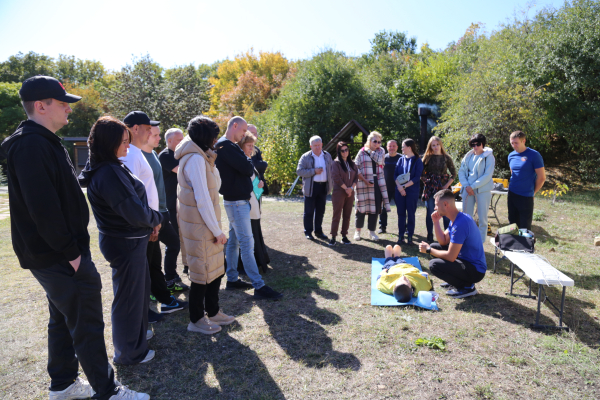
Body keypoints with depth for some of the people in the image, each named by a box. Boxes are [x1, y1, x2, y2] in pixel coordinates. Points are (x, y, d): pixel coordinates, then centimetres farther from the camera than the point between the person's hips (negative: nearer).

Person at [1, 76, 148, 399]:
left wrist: (72, 246, 15)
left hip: (57, 254, 10)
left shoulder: (41, 142, 15)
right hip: (58, 257, -10)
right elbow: (43, 208, -25)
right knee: (87, 325, 0)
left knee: (63, 319, 20)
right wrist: (70, 252, -19)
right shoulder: (31, 145, -18)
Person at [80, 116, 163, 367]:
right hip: (125, 244, -10)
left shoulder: (108, 168, 8)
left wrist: (149, 220, 0)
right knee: (129, 296, 7)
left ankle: (136, 333, 45)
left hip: (129, 240, 10)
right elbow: (136, 212, -26)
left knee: (141, 287, 25)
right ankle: (129, 353, 26)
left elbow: (131, 203, 13)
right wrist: (156, 219, -7)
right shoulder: (109, 173, -25)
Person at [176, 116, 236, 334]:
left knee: (217, 267, 17)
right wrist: (217, 231, -17)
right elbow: (202, 199, -21)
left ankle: (213, 312, 33)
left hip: (208, 224, 9)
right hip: (200, 226, -9)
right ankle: (196, 320, 23)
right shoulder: (195, 159, -18)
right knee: (202, 273, 4)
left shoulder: (200, 157, 13)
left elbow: (215, 186, 12)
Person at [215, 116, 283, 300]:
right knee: (247, 243, -8)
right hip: (237, 202, -10)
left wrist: (246, 163, -2)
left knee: (234, 241, 15)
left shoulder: (227, 145, 17)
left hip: (236, 200, 10)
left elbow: (247, 170, 17)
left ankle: (232, 279, 25)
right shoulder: (226, 145, -15)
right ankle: (259, 286, -3)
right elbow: (247, 169, -21)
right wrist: (248, 161, -2)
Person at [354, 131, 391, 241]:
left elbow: (379, 160, -11)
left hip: (378, 183, 3)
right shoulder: (361, 152, 1)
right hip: (363, 183, -3)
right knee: (361, 206, 1)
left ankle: (372, 231, 15)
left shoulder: (381, 151, 10)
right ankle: (358, 231, 17)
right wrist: (364, 180, -13)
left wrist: (369, 150, -4)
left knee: (376, 207, 3)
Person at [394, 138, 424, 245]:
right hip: (400, 191, 4)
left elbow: (417, 177, -10)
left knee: (411, 213, 2)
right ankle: (401, 235, 12)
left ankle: (410, 236, 9)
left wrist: (404, 186, -16)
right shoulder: (401, 159, 10)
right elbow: (395, 174, 5)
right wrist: (399, 186, -11)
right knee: (401, 213, 6)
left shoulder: (417, 161, -2)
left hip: (412, 191, -4)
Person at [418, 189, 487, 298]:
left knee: (434, 265, -25)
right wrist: (436, 222, -1)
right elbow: (443, 241, 8)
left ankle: (467, 287, -5)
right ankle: (456, 281, 17)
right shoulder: (456, 218, 4)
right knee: (434, 246, 13)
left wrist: (428, 250, -13)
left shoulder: (460, 224, -28)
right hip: (466, 260, 10)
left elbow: (450, 257, -26)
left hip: (476, 271, -10)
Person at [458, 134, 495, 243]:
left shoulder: (489, 157, -4)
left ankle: (481, 242, 12)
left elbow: (487, 175, -11)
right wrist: (466, 186, -7)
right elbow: (461, 172, 8)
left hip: (483, 190, -4)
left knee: (482, 218, 2)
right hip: (468, 189, 4)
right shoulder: (468, 156, 10)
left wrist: (473, 186, -14)